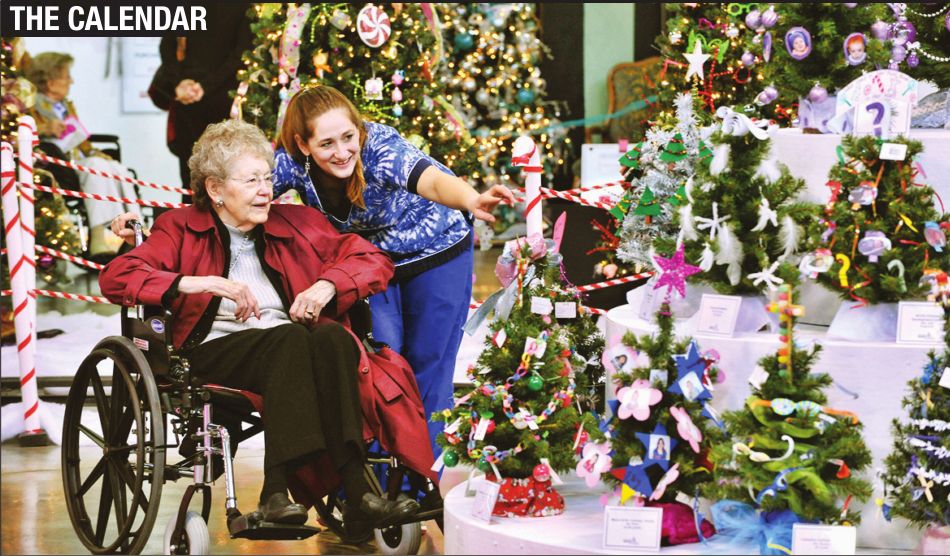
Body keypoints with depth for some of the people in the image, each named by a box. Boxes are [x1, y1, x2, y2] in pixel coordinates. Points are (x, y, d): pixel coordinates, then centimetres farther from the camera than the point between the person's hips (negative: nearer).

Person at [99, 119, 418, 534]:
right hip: (217, 347, -3)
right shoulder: (182, 229, 13)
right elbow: (115, 277, -3)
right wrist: (205, 283, -15)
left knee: (331, 337, -33)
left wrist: (326, 285, -3)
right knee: (290, 339, -35)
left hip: (290, 342, 3)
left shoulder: (296, 224, 22)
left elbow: (374, 261, 18)